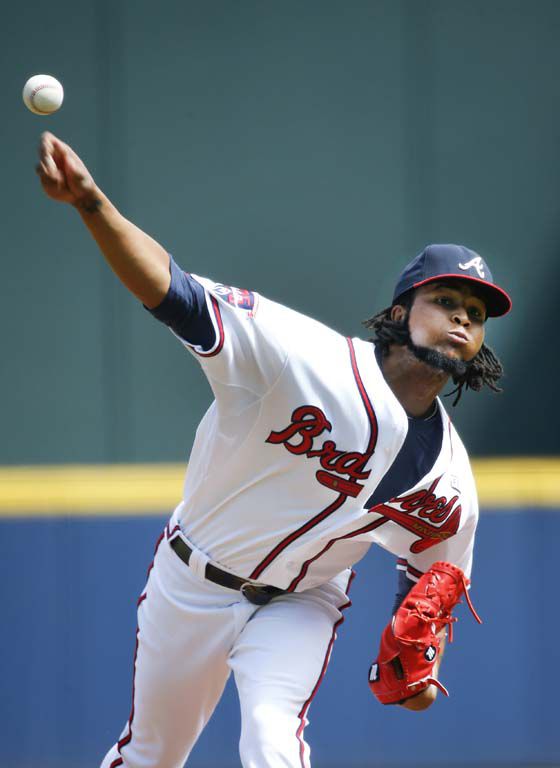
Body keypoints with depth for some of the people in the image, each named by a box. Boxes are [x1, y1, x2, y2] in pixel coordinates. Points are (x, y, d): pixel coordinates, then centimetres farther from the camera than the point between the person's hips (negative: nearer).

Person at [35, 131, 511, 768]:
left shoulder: (450, 482, -11)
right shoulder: (306, 356, -26)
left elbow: (431, 583, 7)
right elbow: (172, 292, -34)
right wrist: (90, 201, -49)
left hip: (300, 606, 1)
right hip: (190, 587, -1)